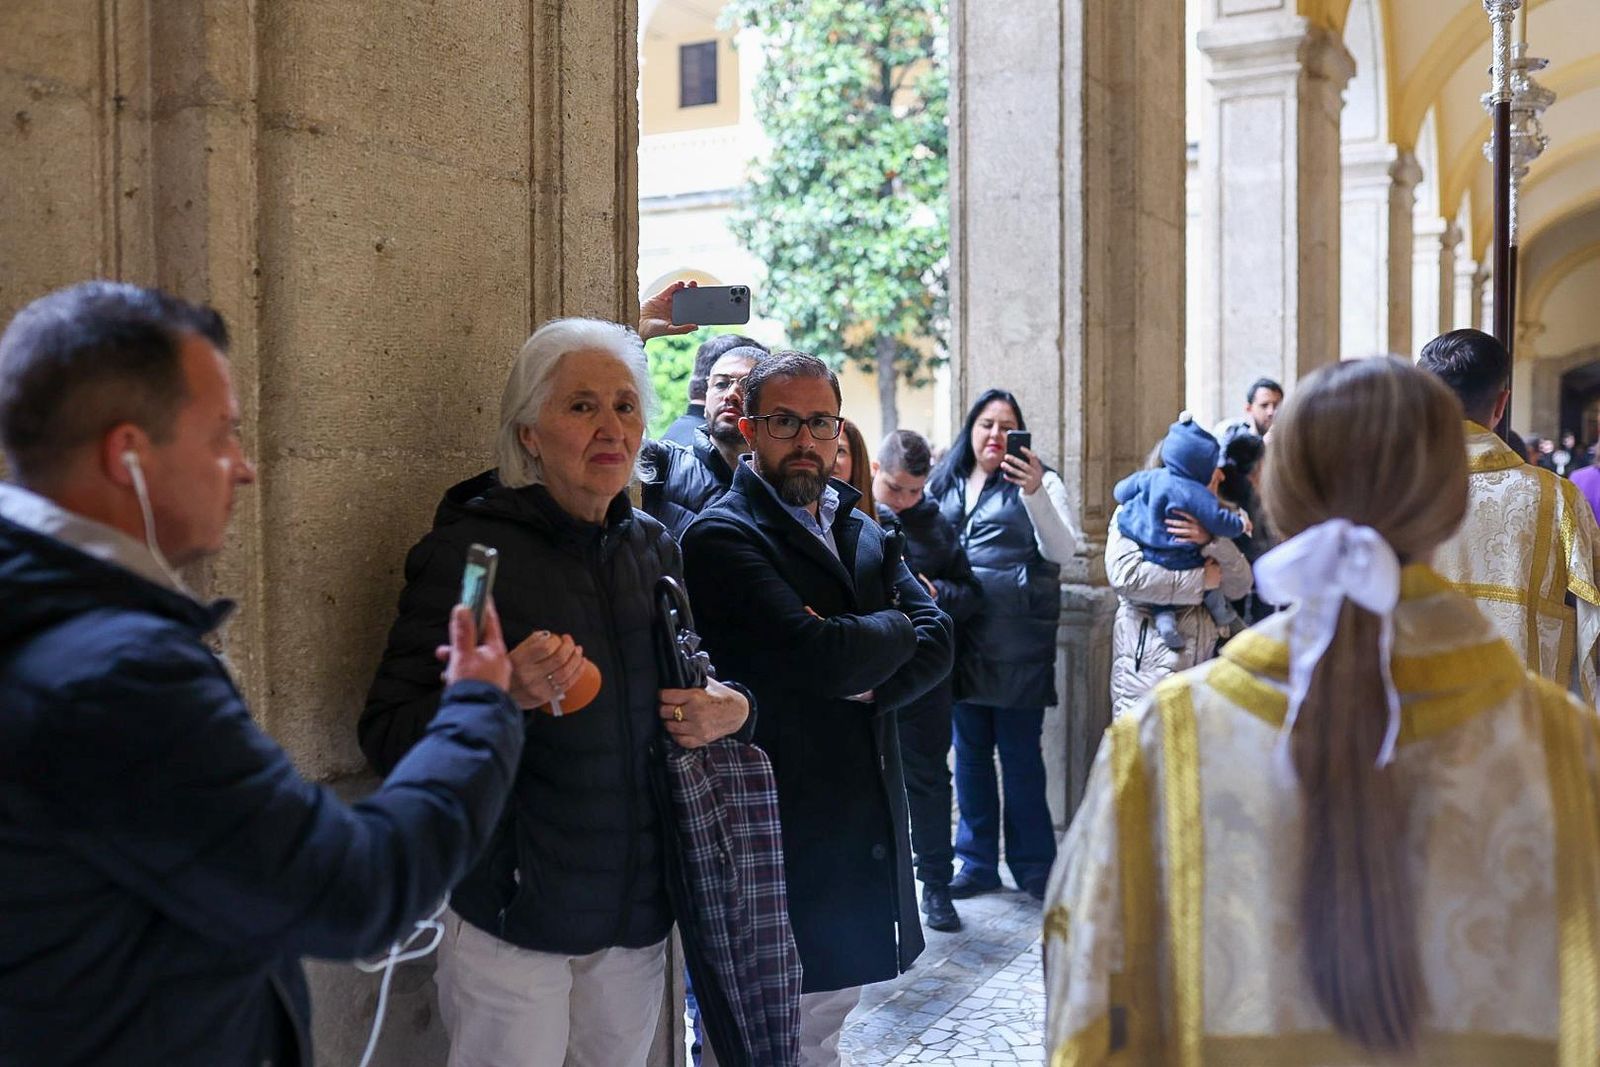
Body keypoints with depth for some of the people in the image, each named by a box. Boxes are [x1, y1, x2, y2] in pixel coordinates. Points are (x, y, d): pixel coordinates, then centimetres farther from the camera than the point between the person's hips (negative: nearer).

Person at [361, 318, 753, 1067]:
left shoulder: (655, 548, 6)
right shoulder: (468, 550, -11)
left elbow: (701, 683, 19)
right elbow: (387, 736, -14)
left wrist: (731, 710, -4)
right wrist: (502, 695, -32)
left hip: (638, 916, 5)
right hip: (512, 919, -5)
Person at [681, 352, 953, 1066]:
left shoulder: (862, 532, 14)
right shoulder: (722, 537, -11)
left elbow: (936, 642, 3)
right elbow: (819, 657, -24)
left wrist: (866, 684, -16)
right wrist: (893, 629, -4)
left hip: (865, 830, 7)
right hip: (782, 831, -7)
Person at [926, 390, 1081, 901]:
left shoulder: (1039, 482, 0)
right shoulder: (942, 485, 11)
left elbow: (1062, 550, -14)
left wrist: (1034, 493, -26)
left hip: (1018, 638, -4)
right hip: (962, 634, 4)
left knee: (1020, 753, 0)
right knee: (969, 751, 11)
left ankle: (1033, 866, 13)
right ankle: (978, 862, 22)